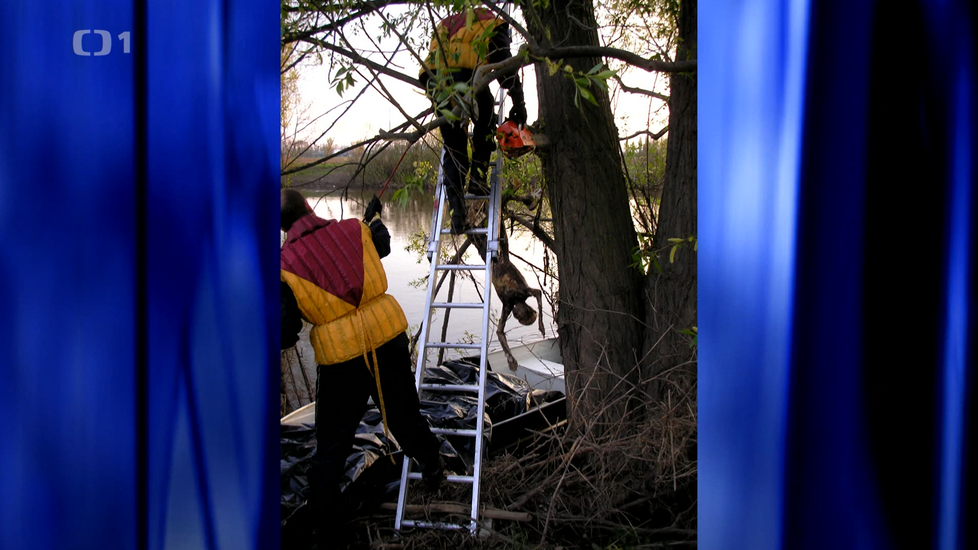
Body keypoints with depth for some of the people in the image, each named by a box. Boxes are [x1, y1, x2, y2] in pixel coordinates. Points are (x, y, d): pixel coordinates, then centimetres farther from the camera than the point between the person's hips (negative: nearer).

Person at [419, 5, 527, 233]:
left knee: (453, 150, 9)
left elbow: (426, 74, 27)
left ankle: (456, 209, -3)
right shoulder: (492, 24, 21)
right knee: (485, 125, 26)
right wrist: (518, 103, 6)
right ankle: (478, 176, 14)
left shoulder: (445, 25, 36)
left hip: (438, 85, 4)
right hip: (470, 78, -4)